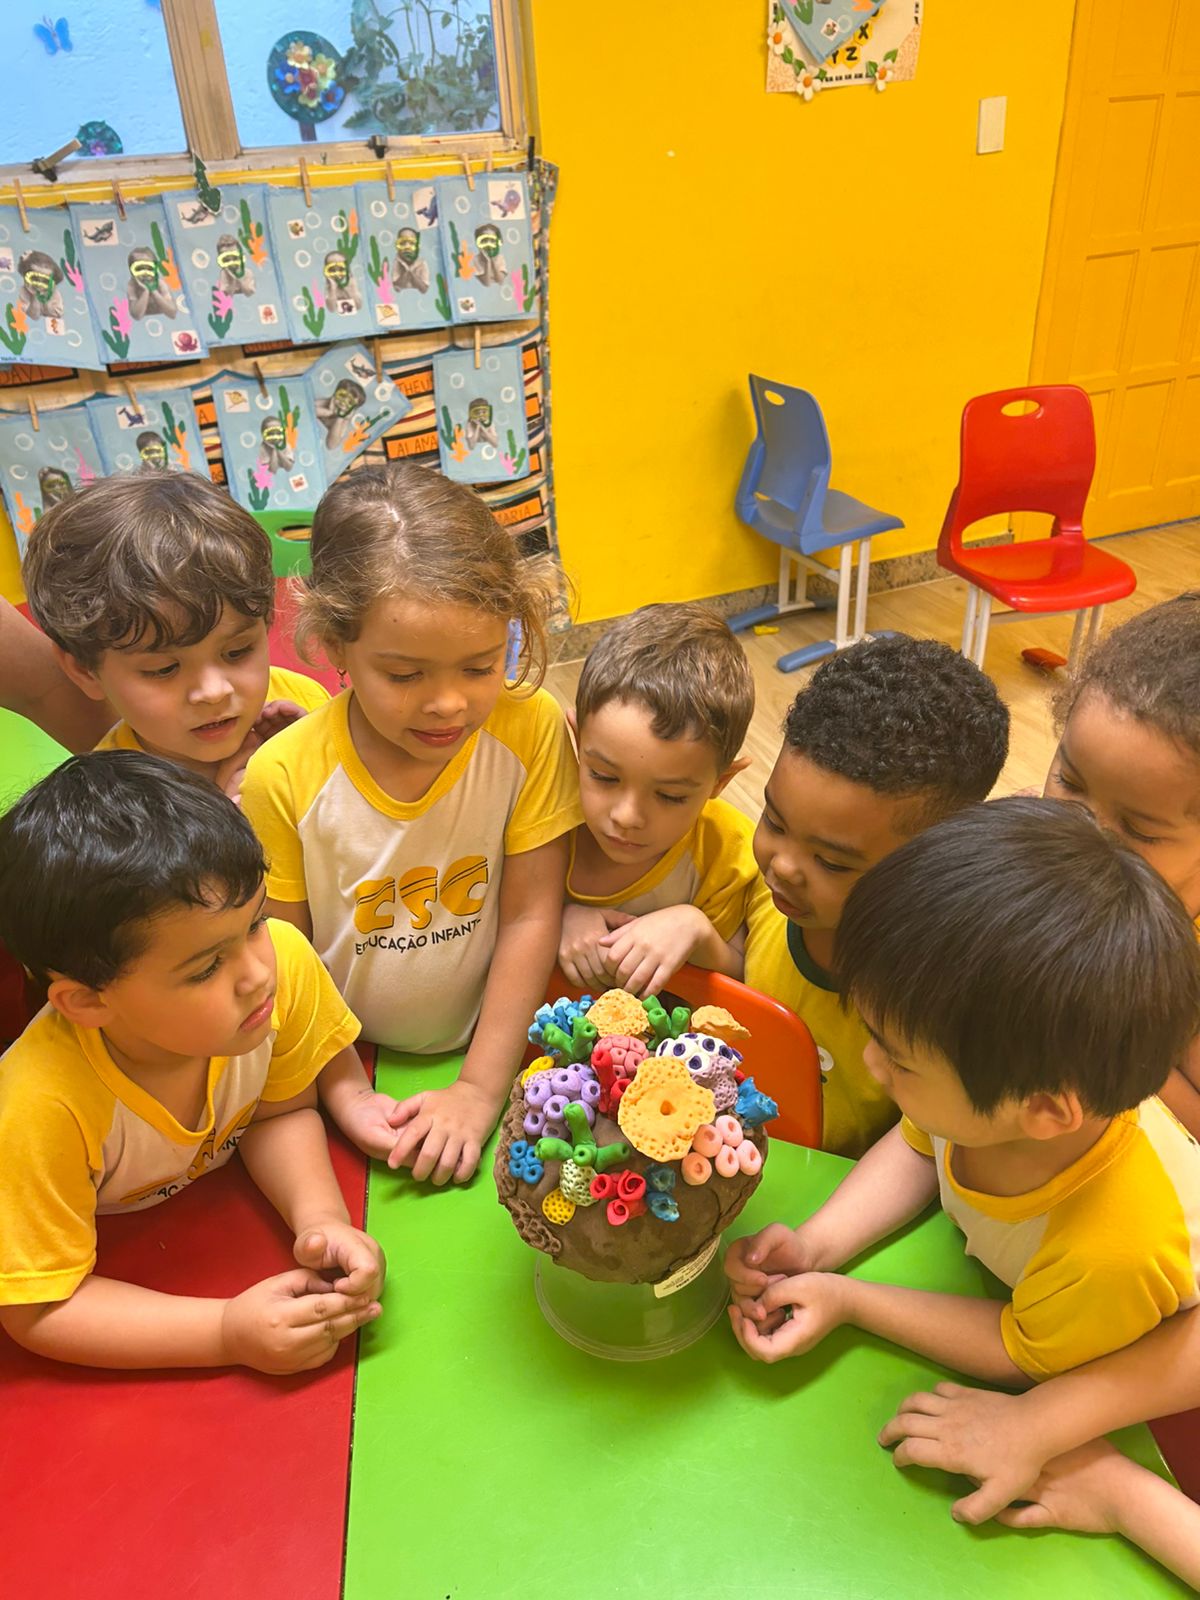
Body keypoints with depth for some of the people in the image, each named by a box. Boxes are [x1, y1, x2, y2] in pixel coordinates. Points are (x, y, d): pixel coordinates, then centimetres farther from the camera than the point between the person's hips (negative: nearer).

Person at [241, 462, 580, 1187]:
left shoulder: (530, 730, -14)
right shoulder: (283, 779, -14)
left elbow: (531, 918, -9)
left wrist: (479, 1090, -9)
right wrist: (348, 1094, -11)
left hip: (490, 1051, 0)